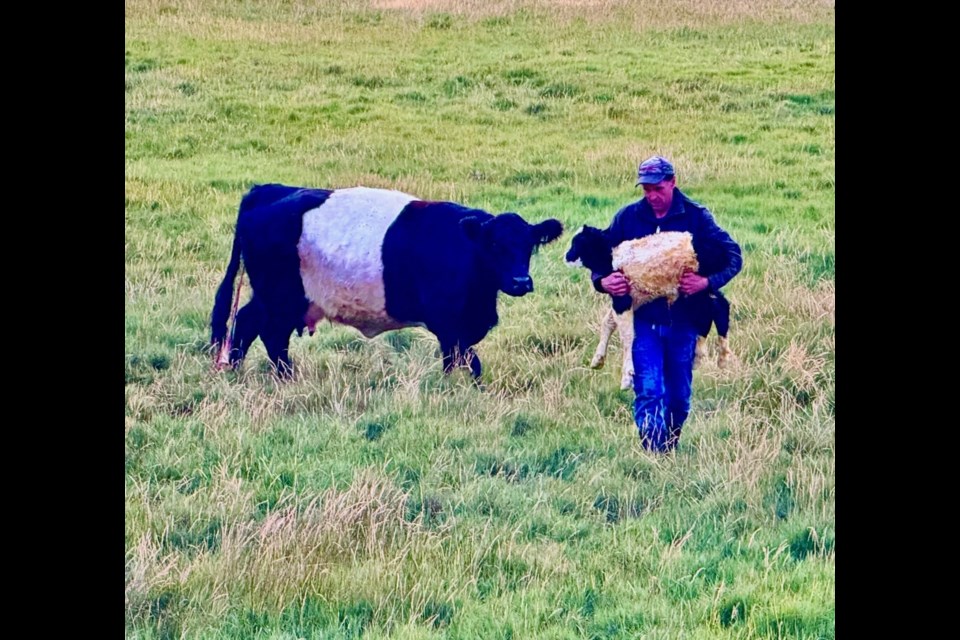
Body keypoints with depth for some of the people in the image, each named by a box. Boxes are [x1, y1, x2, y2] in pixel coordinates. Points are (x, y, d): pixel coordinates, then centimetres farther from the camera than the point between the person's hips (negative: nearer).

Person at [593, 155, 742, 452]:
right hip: (643, 320, 0)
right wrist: (602, 281, -13)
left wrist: (707, 282, -21)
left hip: (683, 321, 0)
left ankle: (671, 450, 32)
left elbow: (732, 256, -3)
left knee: (679, 396, 11)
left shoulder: (695, 217, -4)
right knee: (649, 391, -13)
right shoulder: (629, 217, 0)